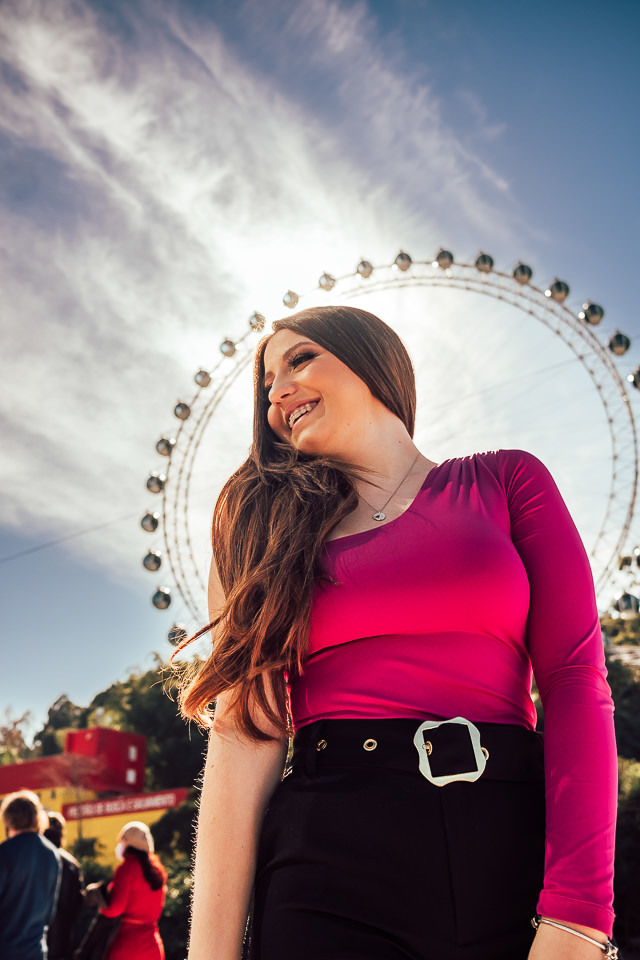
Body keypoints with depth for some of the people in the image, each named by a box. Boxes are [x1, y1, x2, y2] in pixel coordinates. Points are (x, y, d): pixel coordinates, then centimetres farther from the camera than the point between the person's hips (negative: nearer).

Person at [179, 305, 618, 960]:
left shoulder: (504, 482, 7)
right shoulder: (273, 531, 11)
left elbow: (576, 680, -3)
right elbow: (247, 726, -1)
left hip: (511, 839, 0)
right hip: (330, 855, 1)